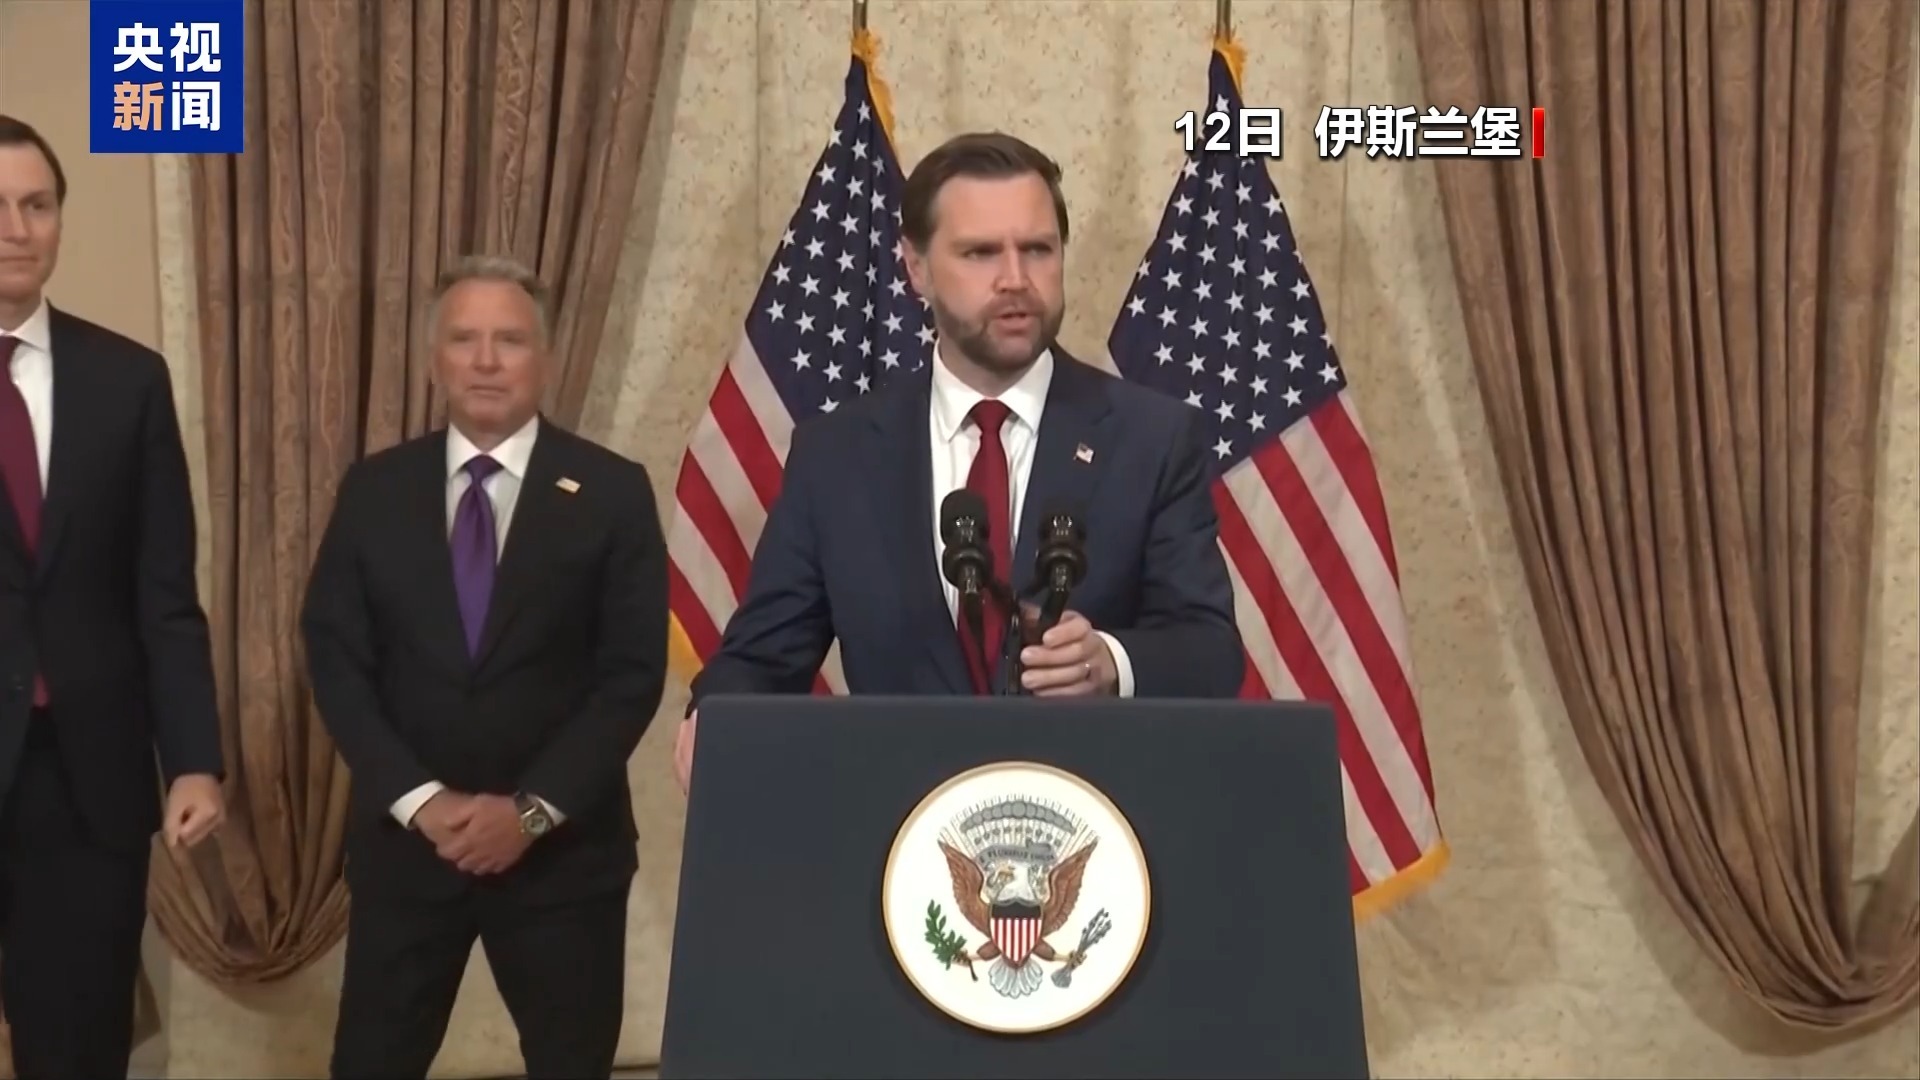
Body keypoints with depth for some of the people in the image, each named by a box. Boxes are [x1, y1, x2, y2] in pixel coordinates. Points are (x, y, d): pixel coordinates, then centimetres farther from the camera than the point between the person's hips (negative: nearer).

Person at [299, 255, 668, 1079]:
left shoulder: (612, 492, -3)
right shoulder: (374, 489, 3)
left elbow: (633, 672, -7)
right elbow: (335, 659, 0)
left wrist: (533, 808, -14)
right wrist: (420, 800, -11)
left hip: (563, 846, -1)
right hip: (404, 837, 2)